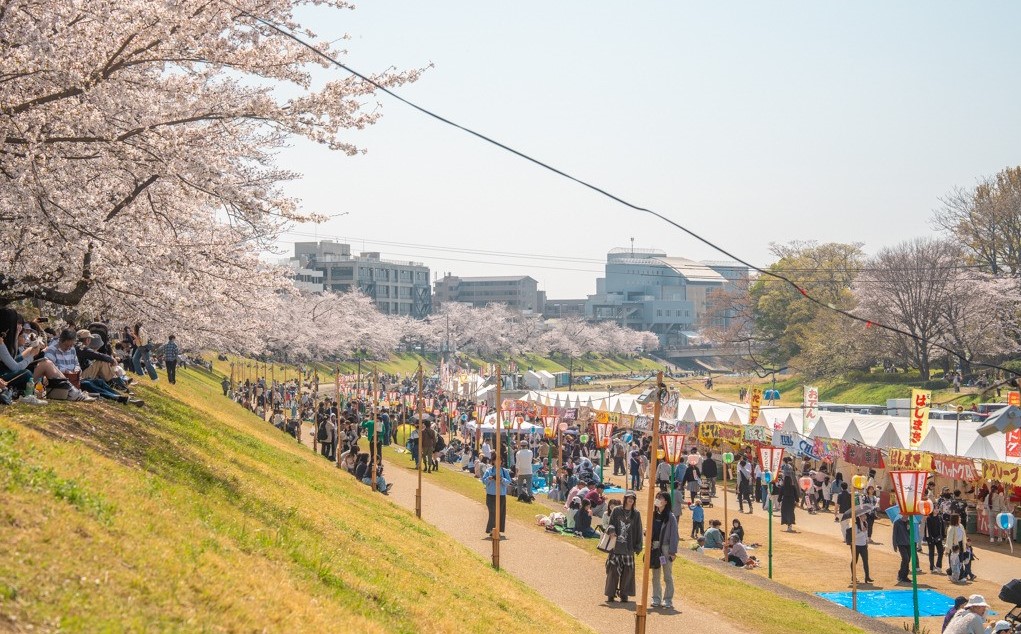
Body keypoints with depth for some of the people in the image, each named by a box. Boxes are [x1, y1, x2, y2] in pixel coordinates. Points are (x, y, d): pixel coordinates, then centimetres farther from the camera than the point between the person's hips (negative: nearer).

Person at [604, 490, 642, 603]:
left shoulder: (636, 514, 6)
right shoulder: (616, 511, 4)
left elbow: (638, 531, 7)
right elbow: (610, 524, 7)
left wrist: (638, 547, 2)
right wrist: (611, 529, -16)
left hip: (629, 548, 1)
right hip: (616, 546, -1)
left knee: (627, 571, 0)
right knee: (613, 570, -2)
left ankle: (624, 594, 9)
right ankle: (611, 594, 7)